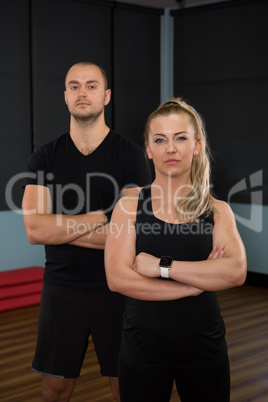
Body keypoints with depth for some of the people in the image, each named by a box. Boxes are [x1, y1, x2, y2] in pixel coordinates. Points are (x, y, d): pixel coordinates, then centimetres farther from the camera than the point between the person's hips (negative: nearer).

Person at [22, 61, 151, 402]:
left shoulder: (129, 155, -5)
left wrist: (59, 228, -13)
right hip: (62, 288, 2)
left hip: (117, 288, -2)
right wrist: (99, 218, -14)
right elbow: (34, 230, -10)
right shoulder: (45, 158, 1)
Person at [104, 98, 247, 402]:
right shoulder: (129, 206, -3)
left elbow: (235, 272, -16)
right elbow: (117, 278, -16)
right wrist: (199, 281, -15)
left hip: (204, 348, 1)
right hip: (143, 350, -1)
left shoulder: (217, 211, 0)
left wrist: (161, 265, -21)